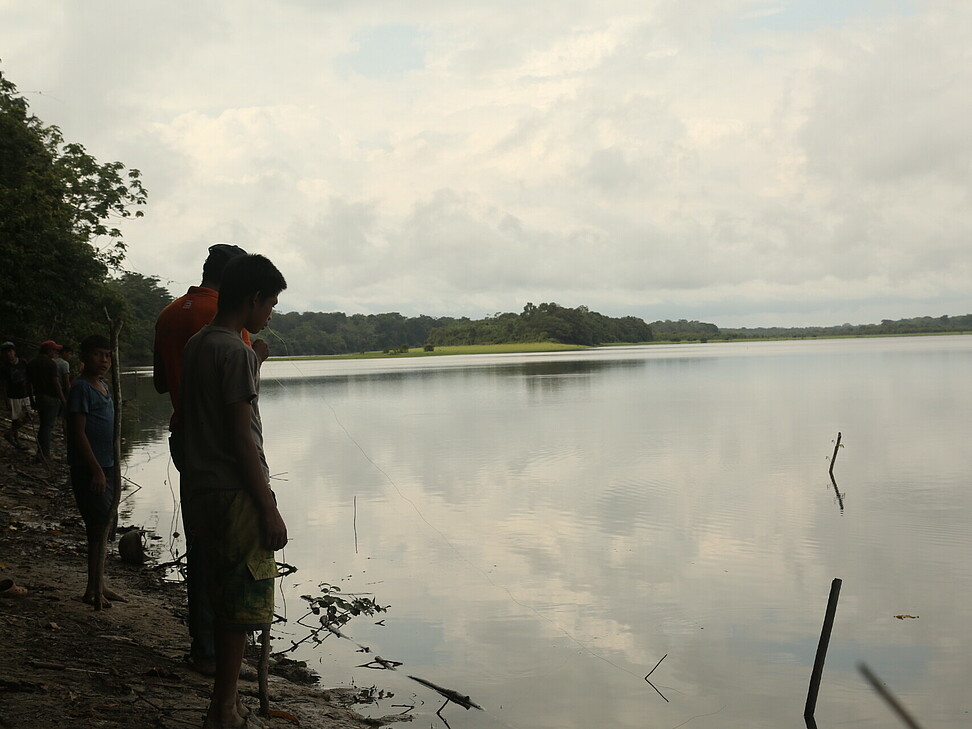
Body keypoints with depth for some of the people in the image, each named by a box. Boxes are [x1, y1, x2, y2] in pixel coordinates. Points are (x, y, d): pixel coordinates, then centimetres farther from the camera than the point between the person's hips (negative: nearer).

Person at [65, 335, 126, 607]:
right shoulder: (81, 388, -12)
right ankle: (93, 589, -1)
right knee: (99, 526, -8)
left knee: (105, 525, 12)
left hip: (105, 467, 9)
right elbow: (78, 433, -17)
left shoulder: (104, 387, 15)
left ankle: (98, 585, 21)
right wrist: (96, 469, -20)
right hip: (89, 469, -9)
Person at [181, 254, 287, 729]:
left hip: (201, 489, 9)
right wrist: (269, 510, -15)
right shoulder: (236, 351, -16)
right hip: (235, 493, -9)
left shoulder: (196, 345, 12)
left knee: (226, 604, 16)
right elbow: (241, 438, -18)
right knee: (241, 609, 0)